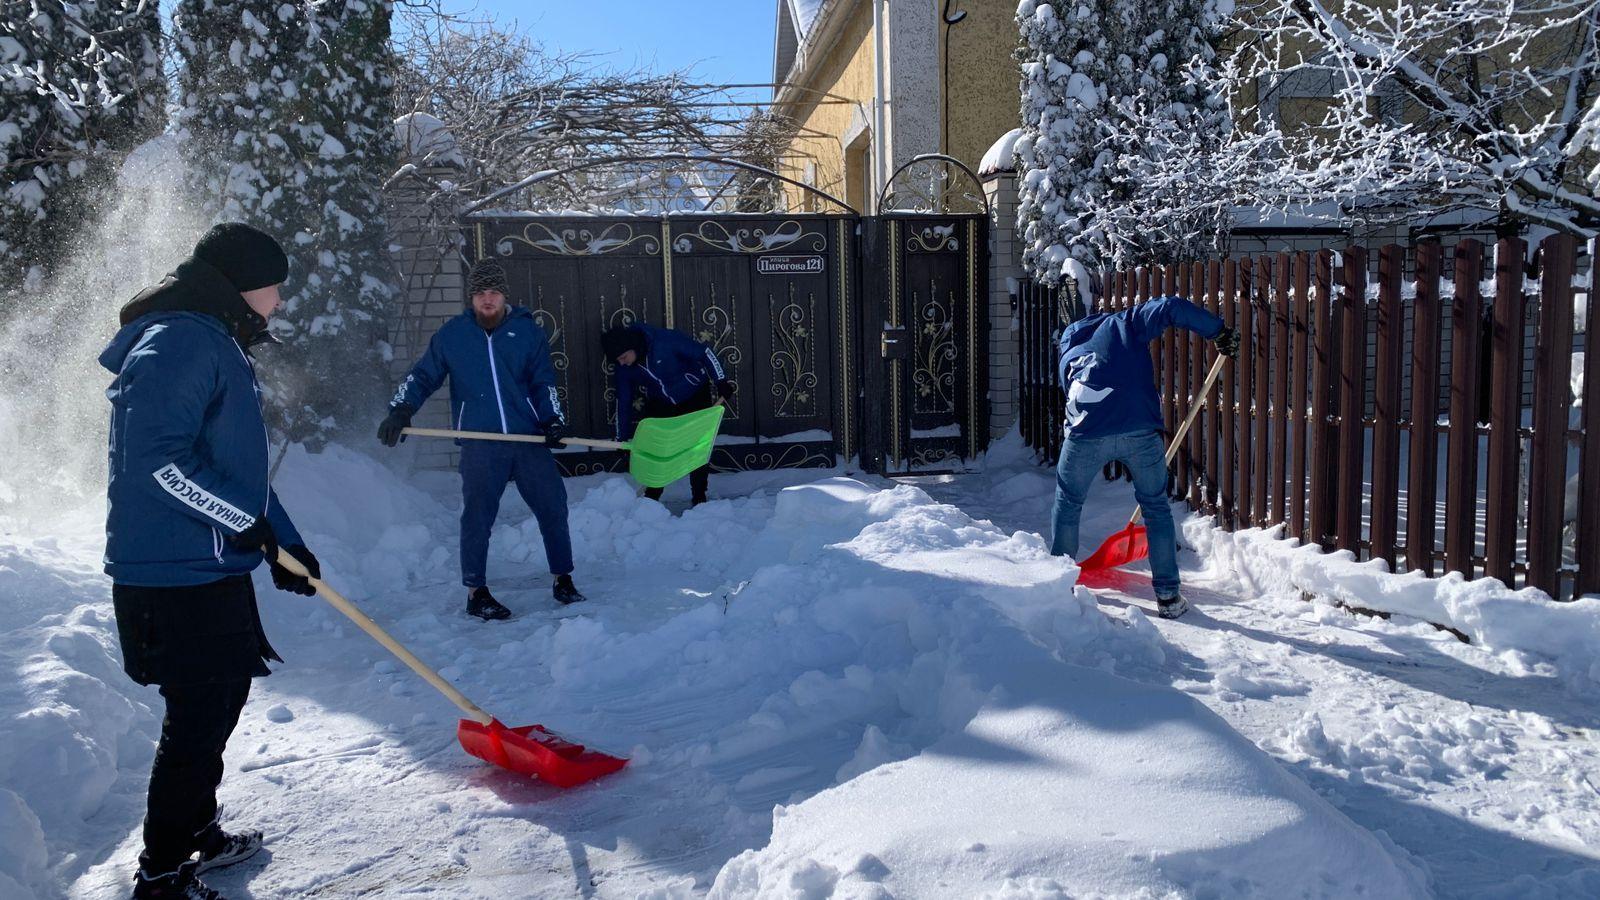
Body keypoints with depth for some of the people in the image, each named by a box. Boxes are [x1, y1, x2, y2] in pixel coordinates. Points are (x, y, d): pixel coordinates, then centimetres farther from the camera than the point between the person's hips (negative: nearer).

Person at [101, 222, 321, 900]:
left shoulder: (217, 345, 17)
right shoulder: (180, 341, -17)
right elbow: (155, 458, -26)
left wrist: (285, 542, 19)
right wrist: (246, 523, -18)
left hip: (211, 572, 11)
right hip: (176, 580, -11)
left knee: (219, 705, 21)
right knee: (198, 721, -1)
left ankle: (199, 833, 39)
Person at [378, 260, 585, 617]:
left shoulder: (527, 331, 7)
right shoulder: (451, 334, 6)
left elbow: (544, 382, 9)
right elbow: (422, 376, 11)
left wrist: (553, 420, -4)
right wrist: (399, 411, -3)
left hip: (529, 439, 2)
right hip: (480, 444, -1)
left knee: (553, 507, 5)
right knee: (477, 517, -1)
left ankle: (563, 580, 21)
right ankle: (476, 592, 13)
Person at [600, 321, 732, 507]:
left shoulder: (666, 340, -31)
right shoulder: (624, 368, -14)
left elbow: (705, 353, -23)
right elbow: (623, 402, -3)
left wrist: (721, 381, -26)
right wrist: (622, 439, 1)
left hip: (694, 398, -4)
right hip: (659, 405, 4)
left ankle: (699, 497, 11)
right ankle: (651, 496, 15)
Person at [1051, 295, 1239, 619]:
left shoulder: (1069, 341, 25)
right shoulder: (1126, 322, 17)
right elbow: (1171, 307, 1)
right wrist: (1218, 331, 9)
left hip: (1087, 433, 1)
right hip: (1140, 431, -1)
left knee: (1068, 504, 24)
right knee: (1156, 508, 17)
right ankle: (1168, 596, 20)